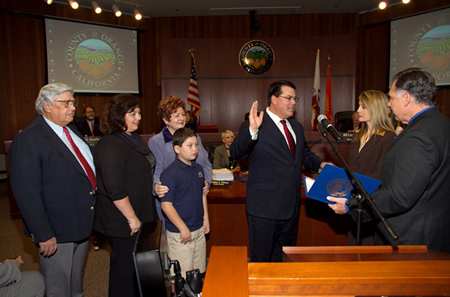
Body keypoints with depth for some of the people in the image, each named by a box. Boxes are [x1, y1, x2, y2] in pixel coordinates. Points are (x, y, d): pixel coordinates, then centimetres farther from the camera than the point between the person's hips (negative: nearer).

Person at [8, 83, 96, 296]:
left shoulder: (71, 131, 7)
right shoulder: (28, 140, -19)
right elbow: (27, 193, -22)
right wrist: (43, 234, -22)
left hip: (82, 223, 8)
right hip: (57, 232, -8)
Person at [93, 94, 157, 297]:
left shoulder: (133, 138, 9)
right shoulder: (111, 145, -22)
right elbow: (115, 189, -26)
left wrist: (156, 186, 16)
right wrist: (132, 218, -21)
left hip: (138, 216, 9)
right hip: (123, 222, -9)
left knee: (137, 263, 22)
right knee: (124, 267, 8)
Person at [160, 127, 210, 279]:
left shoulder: (198, 168, 6)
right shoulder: (170, 173, -19)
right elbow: (166, 205, -20)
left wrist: (206, 218, 14)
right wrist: (183, 228, -17)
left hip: (199, 229, 7)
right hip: (180, 233, -7)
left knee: (198, 271, 20)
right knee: (181, 276, 5)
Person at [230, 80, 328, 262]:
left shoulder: (296, 127, 14)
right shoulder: (253, 127, -11)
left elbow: (305, 154, 24)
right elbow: (235, 153, -24)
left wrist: (320, 164, 4)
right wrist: (252, 130, -39)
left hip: (291, 206, 8)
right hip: (265, 206, -7)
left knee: (285, 257, 22)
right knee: (261, 259, 6)